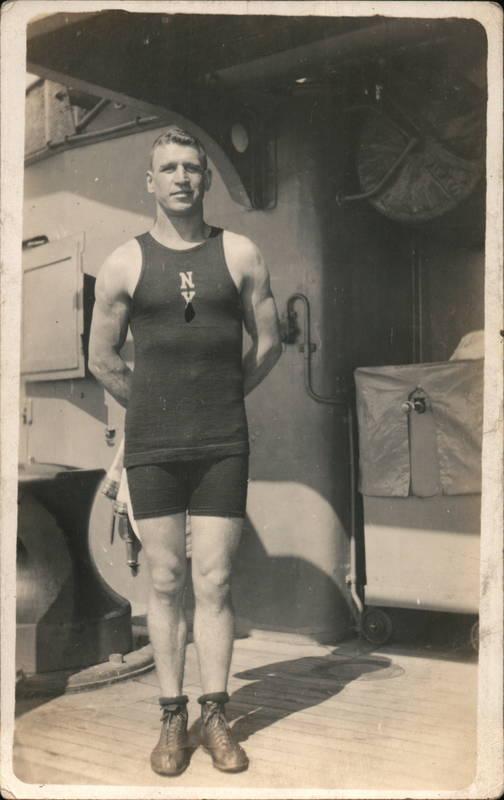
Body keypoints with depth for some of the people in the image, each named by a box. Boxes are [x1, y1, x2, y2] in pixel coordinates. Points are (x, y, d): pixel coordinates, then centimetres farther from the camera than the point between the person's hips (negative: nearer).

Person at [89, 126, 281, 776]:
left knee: (214, 581, 2)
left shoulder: (240, 255, 5)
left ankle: (215, 717, 13)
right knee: (165, 581, 5)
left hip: (223, 445, 0)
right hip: (151, 448, 0)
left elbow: (268, 343, 12)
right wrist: (157, 407, 11)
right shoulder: (124, 265, 3)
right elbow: (102, 360, 9)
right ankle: (172, 718, 16)